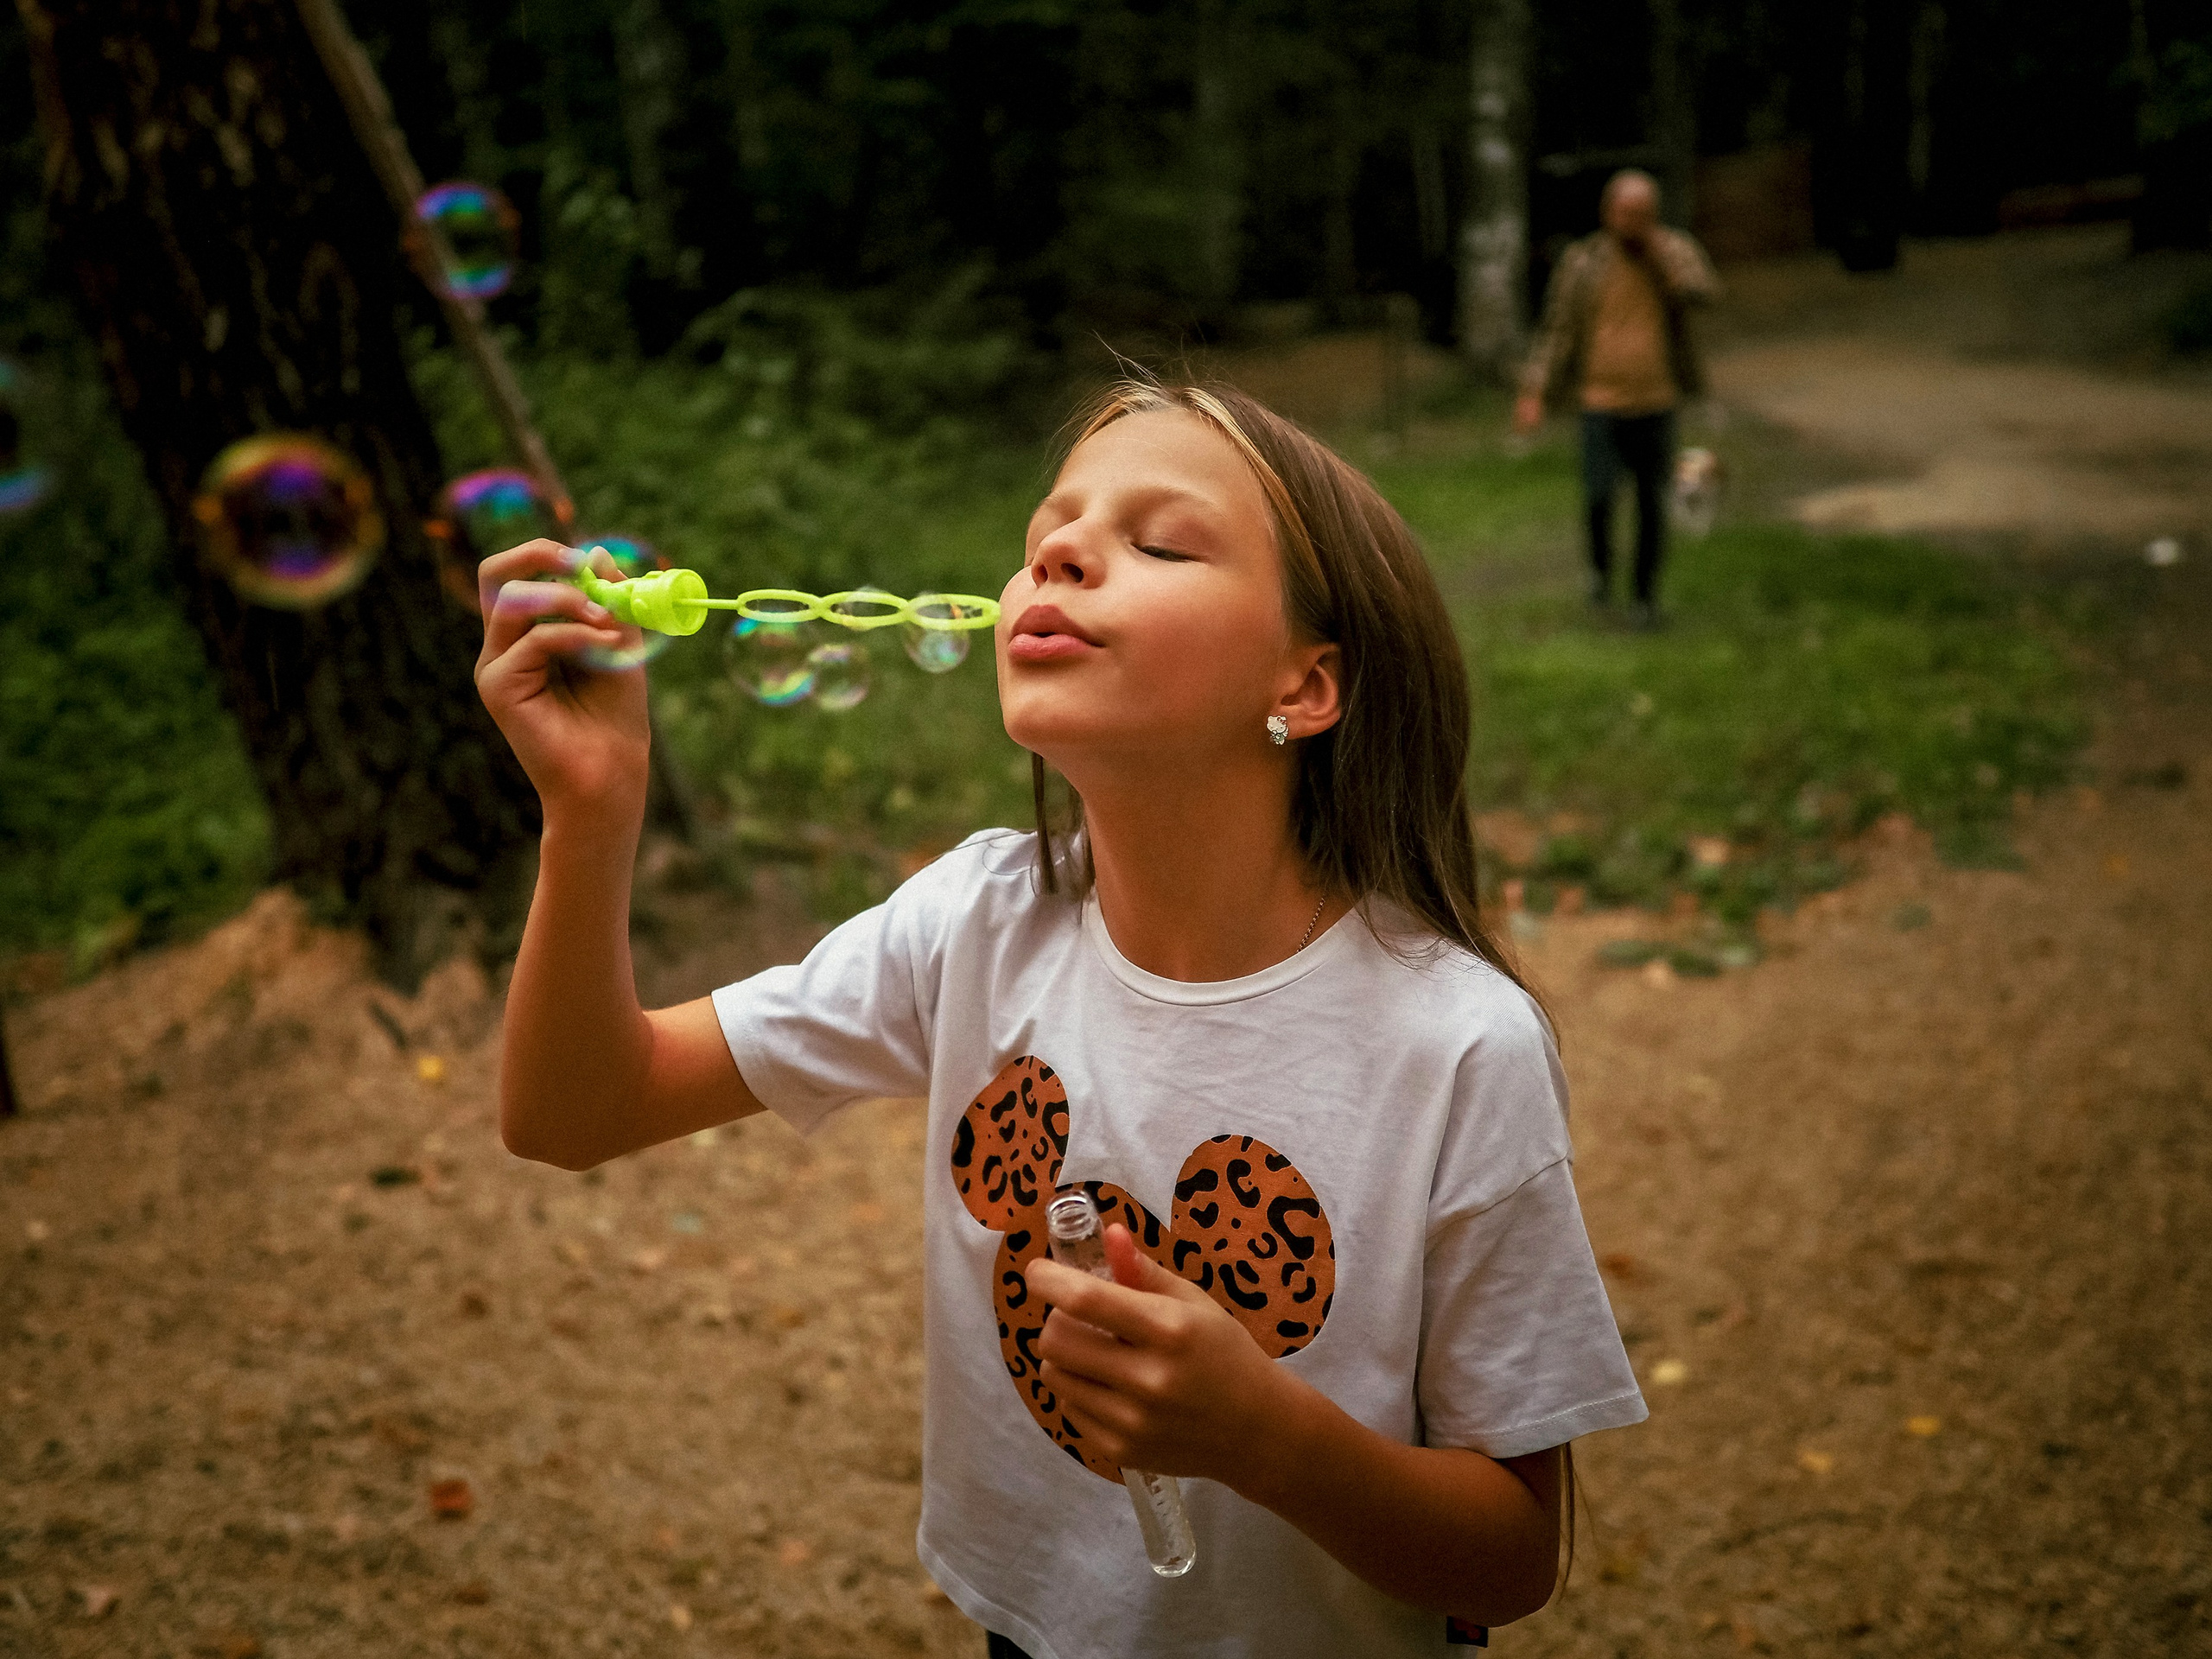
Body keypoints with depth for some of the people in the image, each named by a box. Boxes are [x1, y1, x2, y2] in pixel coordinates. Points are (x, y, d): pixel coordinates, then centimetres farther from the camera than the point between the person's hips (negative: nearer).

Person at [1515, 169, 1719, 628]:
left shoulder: (1674, 252, 1)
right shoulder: (1581, 262, -1)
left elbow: (1702, 290, -18)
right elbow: (1556, 330, 0)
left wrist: (1657, 246, -16)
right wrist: (1534, 391, -8)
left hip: (1657, 404, 1)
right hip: (1601, 403, -1)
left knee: (1653, 504, 6)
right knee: (1598, 495, -15)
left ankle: (1646, 594, 21)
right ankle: (1600, 565, 14)